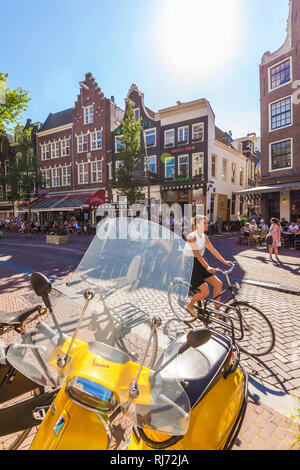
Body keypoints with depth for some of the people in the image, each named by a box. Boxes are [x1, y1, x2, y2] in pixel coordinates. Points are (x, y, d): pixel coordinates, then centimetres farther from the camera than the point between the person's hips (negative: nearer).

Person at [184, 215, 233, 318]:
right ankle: (189, 305, 12)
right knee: (205, 291, -14)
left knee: (219, 284, -1)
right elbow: (197, 254, -27)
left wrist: (224, 261, -2)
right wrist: (207, 267, -37)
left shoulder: (204, 237, 8)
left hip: (200, 265, 8)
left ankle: (216, 309, 16)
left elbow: (213, 250, 7)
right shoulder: (192, 236, -17)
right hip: (190, 266, -8)